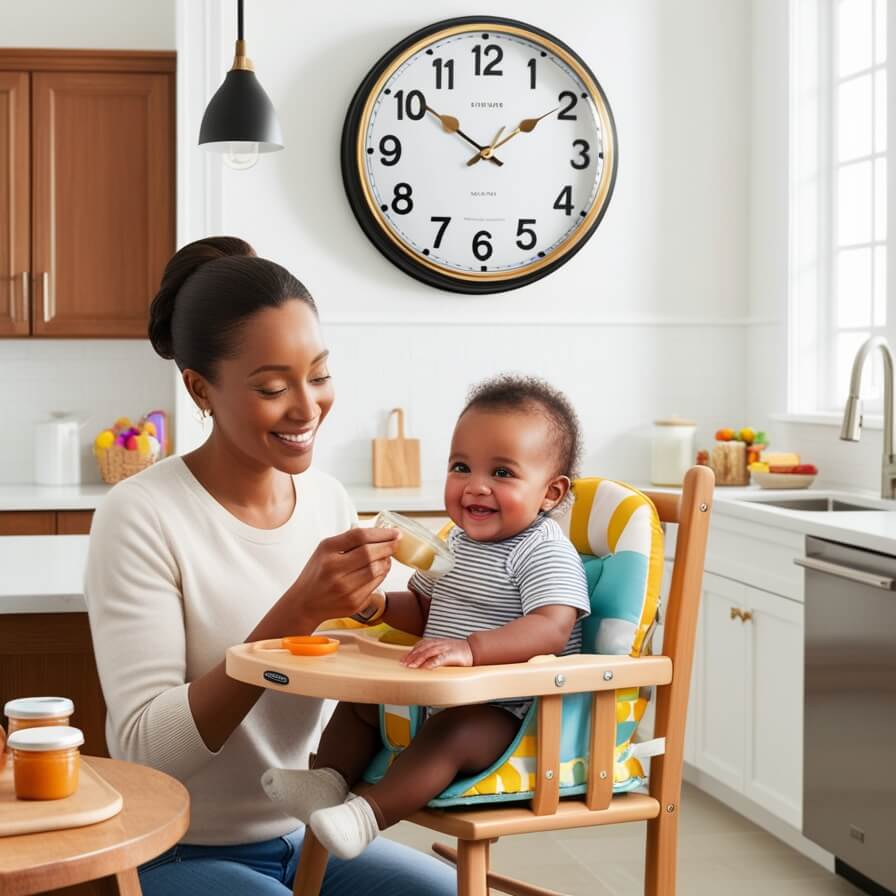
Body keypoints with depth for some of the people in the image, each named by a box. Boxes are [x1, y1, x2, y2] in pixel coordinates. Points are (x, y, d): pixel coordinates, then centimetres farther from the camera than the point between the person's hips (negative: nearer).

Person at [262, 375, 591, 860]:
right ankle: (330, 780, 2)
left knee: (447, 734, -34)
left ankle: (368, 813, -39)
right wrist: (379, 606, 4)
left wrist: (470, 648, -45)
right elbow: (424, 607, 25)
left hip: (506, 710, -10)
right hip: (436, 695, 10)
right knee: (358, 701, 13)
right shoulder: (457, 541, 10)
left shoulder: (545, 551, -17)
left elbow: (552, 628, -34)